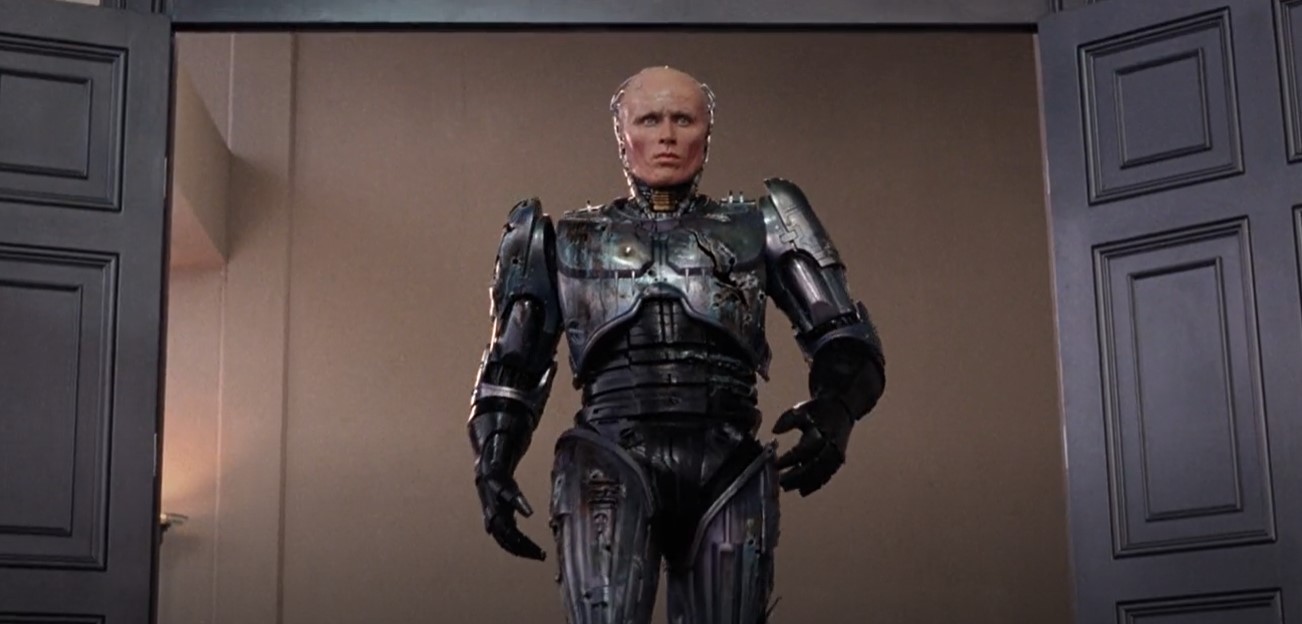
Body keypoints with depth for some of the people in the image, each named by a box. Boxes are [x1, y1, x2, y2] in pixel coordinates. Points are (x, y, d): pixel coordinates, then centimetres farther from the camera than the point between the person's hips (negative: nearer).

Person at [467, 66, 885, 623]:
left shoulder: (753, 232, 15)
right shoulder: (571, 242, 18)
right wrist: (493, 467, 7)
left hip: (723, 473, 1)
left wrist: (834, 410, -13)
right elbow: (512, 369, 21)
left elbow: (848, 345, 8)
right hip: (613, 467, -1)